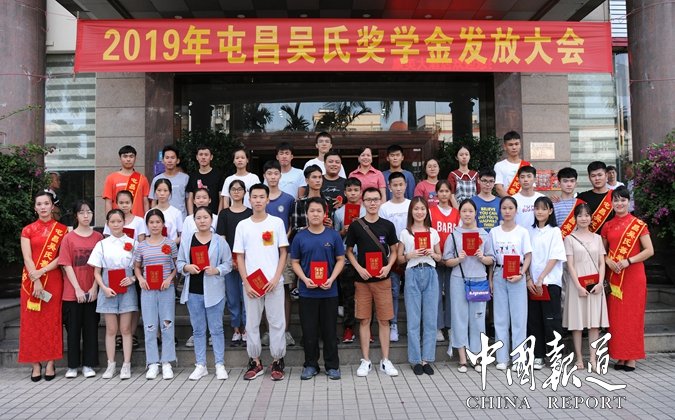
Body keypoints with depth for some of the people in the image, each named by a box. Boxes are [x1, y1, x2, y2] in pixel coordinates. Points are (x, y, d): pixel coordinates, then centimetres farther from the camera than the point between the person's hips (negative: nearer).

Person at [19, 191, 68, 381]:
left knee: (52, 320, 1)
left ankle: (50, 363, 7)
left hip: (53, 280, -1)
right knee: (32, 321, 1)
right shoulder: (28, 230, 7)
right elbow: (27, 258, -2)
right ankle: (36, 364, 8)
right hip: (31, 281, 1)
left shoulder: (62, 230, 5)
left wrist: (42, 271, -15)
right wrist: (36, 280, -14)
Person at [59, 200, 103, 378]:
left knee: (91, 327, 5)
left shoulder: (98, 237, 4)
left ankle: (88, 364, 15)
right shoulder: (68, 238, 0)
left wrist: (94, 287, -7)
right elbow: (67, 265, -4)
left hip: (92, 292, 1)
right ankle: (72, 365, 17)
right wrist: (77, 289, -11)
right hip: (72, 292, -1)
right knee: (73, 328, 6)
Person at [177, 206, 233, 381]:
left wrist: (216, 270, -18)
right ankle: (200, 365, 20)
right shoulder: (187, 240, 5)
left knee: (216, 329, 4)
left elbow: (228, 264, -1)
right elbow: (179, 263, 7)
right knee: (198, 330, 11)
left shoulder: (220, 241, -3)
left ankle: (220, 365, 13)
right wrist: (187, 267, -13)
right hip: (193, 291, 3)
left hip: (214, 291, -3)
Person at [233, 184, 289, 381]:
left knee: (276, 322, 3)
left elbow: (283, 253, 2)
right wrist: (246, 283, -4)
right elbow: (240, 257, 5)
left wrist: (276, 278, -9)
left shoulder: (277, 222, 2)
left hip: (274, 282, -1)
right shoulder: (242, 225, 5)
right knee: (252, 323, 8)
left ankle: (277, 361, 15)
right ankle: (255, 362, 21)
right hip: (250, 283, 2)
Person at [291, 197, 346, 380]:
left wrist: (331, 279, -11)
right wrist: (305, 279, -11)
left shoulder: (333, 235, 0)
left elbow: (340, 260, 4)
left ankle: (332, 365, 21)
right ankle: (310, 365, 23)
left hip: (329, 291, 0)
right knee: (309, 330, 8)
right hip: (307, 292, 1)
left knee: (329, 330, 8)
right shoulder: (300, 237, 1)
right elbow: (295, 262, 6)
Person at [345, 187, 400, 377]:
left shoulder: (388, 225, 3)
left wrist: (388, 266, -8)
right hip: (362, 279, 0)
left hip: (382, 279, 1)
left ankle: (385, 360, 16)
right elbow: (349, 251, 6)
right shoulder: (355, 225, 1)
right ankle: (366, 361, 15)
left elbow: (394, 251, 10)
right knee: (364, 320, 5)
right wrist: (359, 268, -9)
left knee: (384, 320, 5)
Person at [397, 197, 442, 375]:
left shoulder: (433, 232, 10)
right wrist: (411, 255, -13)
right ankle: (416, 359, 10)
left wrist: (431, 253, -6)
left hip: (430, 274, 2)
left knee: (430, 319, 3)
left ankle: (427, 359, 12)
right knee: (413, 319, 1)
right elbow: (399, 258, 5)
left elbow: (439, 257, 15)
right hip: (413, 274, -2)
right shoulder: (405, 233, 4)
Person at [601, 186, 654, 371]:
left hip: (633, 276, -3)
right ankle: (620, 356, 14)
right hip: (614, 276, 3)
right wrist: (608, 261, -6)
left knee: (632, 315, 1)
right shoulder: (607, 226, 9)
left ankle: (632, 358, 9)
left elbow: (649, 250, -6)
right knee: (616, 316, 5)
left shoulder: (638, 224, -2)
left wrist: (628, 261, -16)